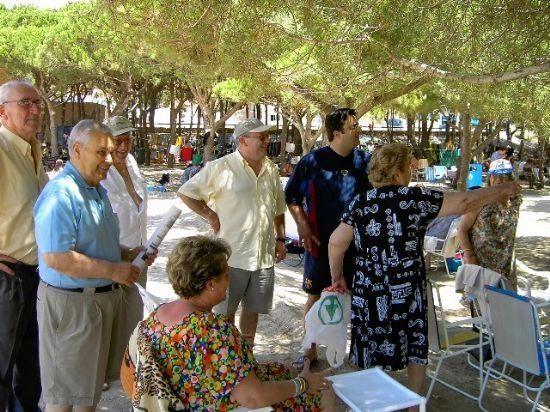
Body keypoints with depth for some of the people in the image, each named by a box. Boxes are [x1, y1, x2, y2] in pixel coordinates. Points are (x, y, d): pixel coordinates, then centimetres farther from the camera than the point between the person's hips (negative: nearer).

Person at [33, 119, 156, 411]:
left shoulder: (96, 189, 11)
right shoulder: (60, 195, -21)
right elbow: (55, 258, -28)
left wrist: (127, 255, 5)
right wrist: (114, 271, -23)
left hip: (106, 296, 9)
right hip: (71, 302, -9)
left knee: (92, 379, 22)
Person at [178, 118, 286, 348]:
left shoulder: (271, 170, 8)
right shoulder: (221, 168, -11)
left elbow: (278, 209, 19)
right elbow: (186, 193, -7)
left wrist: (280, 239, 13)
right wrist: (211, 216, -9)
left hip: (264, 255, 6)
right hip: (232, 254, -5)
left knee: (253, 309, 17)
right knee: (225, 312, 9)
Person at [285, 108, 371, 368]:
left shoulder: (364, 160, 0)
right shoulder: (313, 161, -6)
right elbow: (292, 196, 2)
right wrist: (303, 227, -7)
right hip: (321, 242, -1)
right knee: (315, 295, 9)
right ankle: (311, 350, 25)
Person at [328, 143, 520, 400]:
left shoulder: (360, 203, -3)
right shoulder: (416, 199, -10)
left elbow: (336, 243, -2)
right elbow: (464, 202, -7)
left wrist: (337, 277, 12)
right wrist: (504, 191, 7)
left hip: (368, 293, 2)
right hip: (407, 293, -2)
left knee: (371, 353, 16)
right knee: (416, 350, 20)